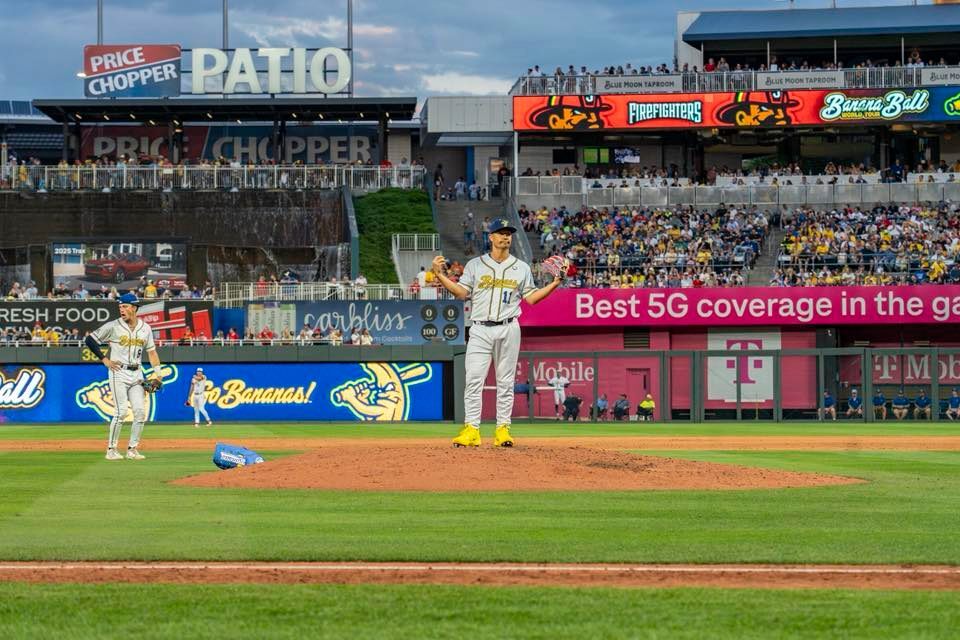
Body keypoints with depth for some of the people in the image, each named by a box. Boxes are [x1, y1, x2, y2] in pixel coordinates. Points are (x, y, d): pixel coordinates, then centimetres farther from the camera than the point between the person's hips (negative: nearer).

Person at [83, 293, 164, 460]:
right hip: (118, 373, -4)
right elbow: (90, 340, -1)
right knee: (121, 412, -12)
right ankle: (111, 449, -4)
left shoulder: (145, 328, 7)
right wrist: (104, 360, -4)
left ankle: (132, 448, 7)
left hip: (136, 374, 4)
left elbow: (151, 351, 13)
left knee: (140, 411, -2)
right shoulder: (113, 326, -5)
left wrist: (157, 372, 1)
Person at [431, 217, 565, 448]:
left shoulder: (521, 268, 12)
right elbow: (462, 292, 5)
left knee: (505, 381, 2)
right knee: (474, 379, -10)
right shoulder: (475, 265, 9)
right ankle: (471, 430, -12)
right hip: (480, 330, -1)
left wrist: (555, 283, -3)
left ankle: (503, 429, 6)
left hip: (508, 329, 1)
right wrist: (440, 275, -5)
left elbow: (531, 297, 10)